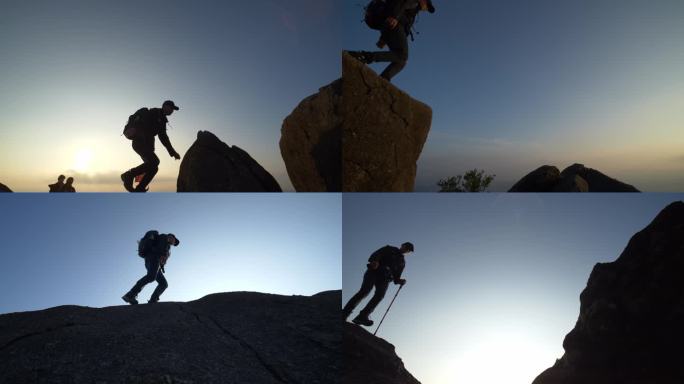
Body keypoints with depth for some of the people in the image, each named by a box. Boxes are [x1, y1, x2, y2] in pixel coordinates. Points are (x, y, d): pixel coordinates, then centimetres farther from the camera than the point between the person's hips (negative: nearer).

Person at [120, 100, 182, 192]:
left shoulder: (162, 120, 23)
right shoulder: (154, 112, -3)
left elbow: (164, 138, 25)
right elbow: (141, 121, -19)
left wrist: (173, 152, 21)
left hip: (147, 144, 9)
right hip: (139, 142, -9)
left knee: (153, 167, 0)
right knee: (154, 161, -24)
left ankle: (139, 190, 2)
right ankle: (128, 175, -13)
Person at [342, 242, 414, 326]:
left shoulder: (402, 262, 28)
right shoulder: (390, 249, 17)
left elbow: (396, 276, 22)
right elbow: (377, 254, 1)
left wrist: (399, 281, 0)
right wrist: (374, 261, -20)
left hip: (385, 278, 4)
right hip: (374, 271, -4)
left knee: (379, 295, -22)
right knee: (365, 291, -21)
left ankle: (362, 317, -26)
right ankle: (344, 313, -20)